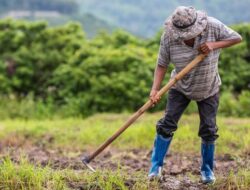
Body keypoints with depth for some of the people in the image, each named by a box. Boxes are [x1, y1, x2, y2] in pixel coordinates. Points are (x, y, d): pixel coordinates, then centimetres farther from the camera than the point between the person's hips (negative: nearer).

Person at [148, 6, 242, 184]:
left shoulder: (212, 26, -24)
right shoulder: (168, 36, -23)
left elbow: (237, 38, -15)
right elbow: (162, 64, -17)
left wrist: (214, 45, -30)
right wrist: (155, 89, -30)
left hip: (208, 89, 0)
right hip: (180, 87, 0)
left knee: (208, 130, 3)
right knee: (167, 124, -7)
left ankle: (207, 169, 21)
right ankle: (156, 166, 5)